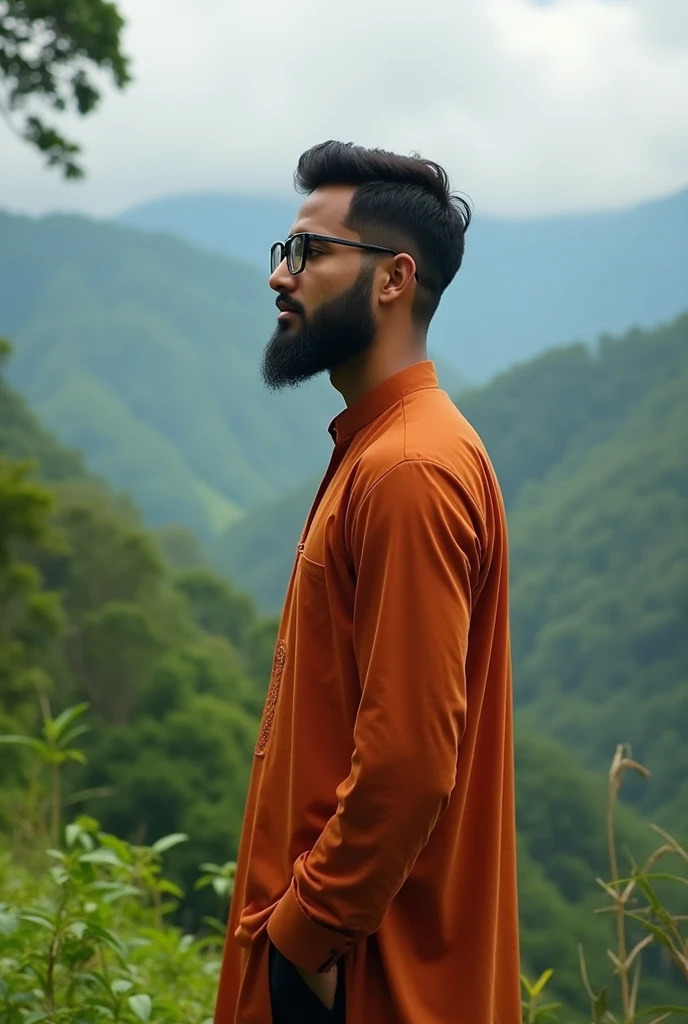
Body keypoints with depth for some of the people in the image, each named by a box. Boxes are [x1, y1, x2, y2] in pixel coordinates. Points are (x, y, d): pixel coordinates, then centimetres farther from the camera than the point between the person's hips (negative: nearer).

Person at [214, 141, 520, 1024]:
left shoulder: (409, 471, -20)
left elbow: (410, 757, -25)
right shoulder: (373, 448, 12)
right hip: (321, 929, 9)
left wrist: (304, 929, -17)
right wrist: (293, 911, 14)